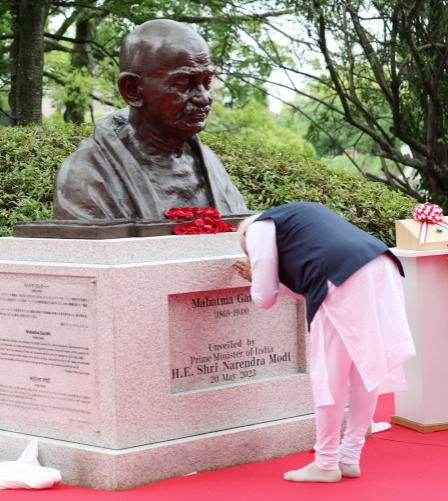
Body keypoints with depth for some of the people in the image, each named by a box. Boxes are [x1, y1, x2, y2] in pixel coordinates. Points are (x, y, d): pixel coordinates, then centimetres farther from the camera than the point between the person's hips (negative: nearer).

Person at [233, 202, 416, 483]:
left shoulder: (259, 228, 14)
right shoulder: (299, 214, 37)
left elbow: (265, 299, 11)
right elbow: (309, 290, 38)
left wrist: (258, 279, 32)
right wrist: (263, 276, 40)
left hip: (345, 281, -8)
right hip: (382, 271, 8)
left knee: (329, 375, 2)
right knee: (366, 370, 13)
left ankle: (326, 465, 10)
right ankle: (350, 458, 22)